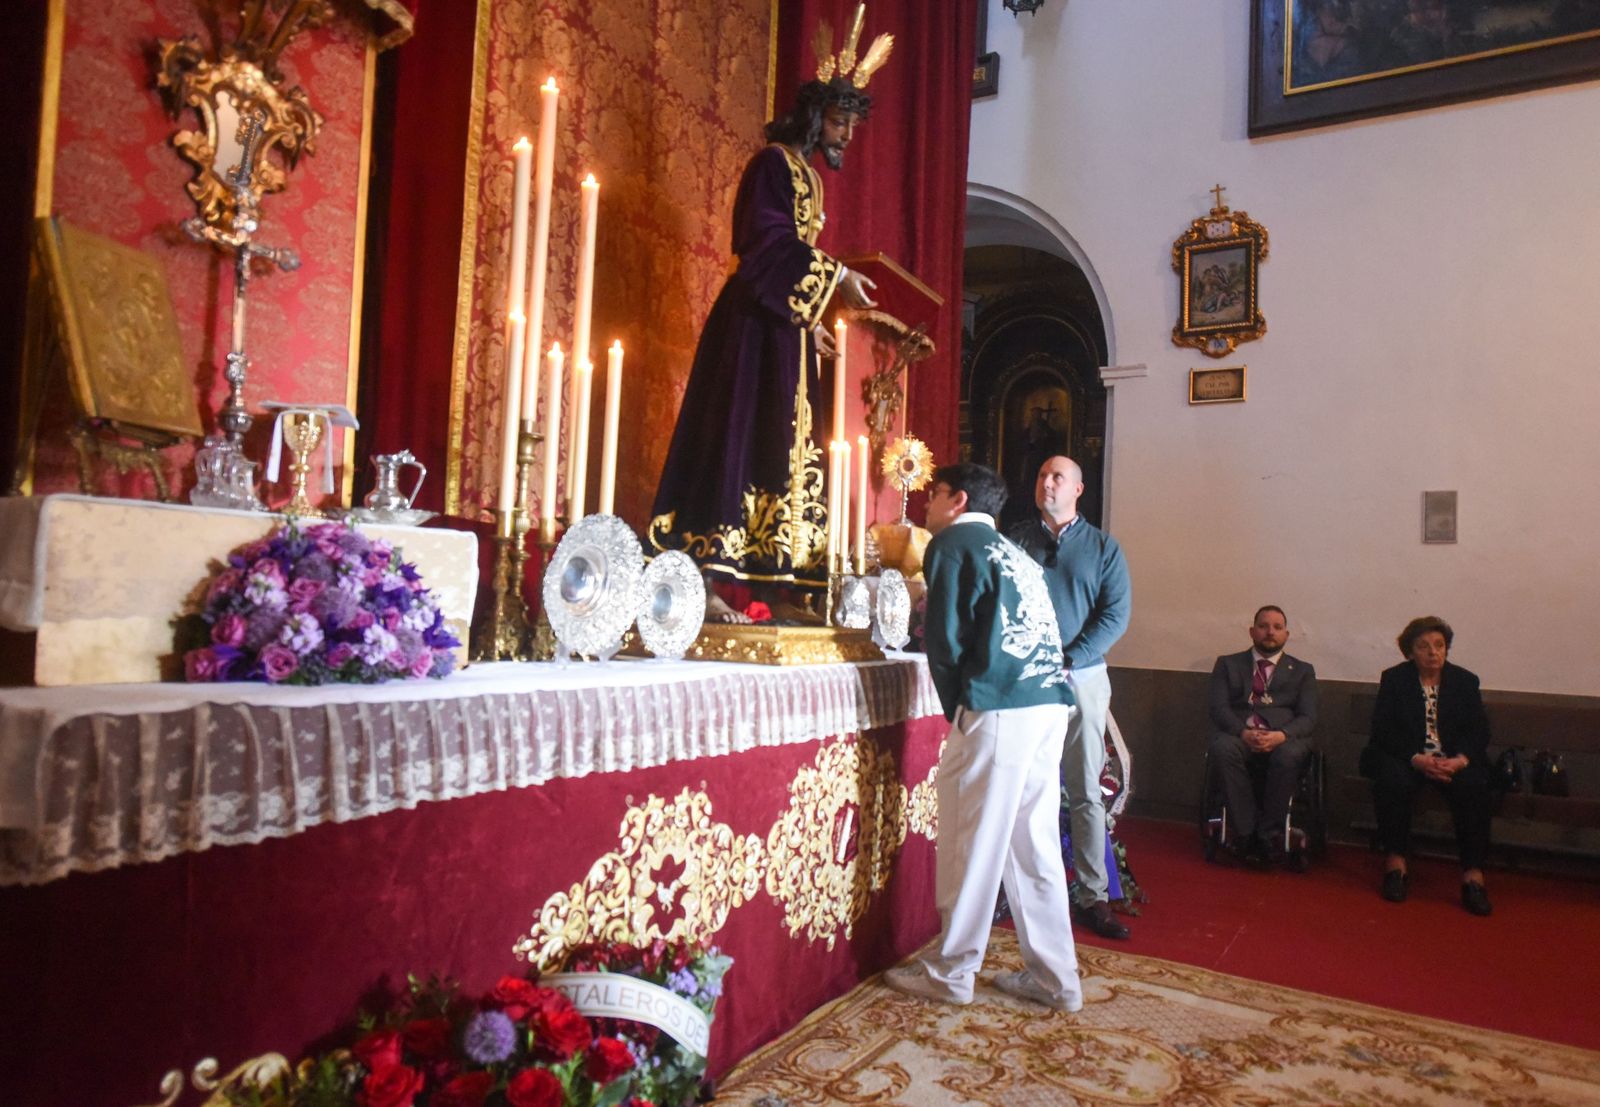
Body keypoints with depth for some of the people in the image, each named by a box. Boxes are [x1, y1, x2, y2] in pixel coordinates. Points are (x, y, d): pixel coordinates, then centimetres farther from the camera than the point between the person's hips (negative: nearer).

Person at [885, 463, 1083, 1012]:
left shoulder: (954, 542, 0)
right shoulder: (1012, 551, 23)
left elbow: (946, 636, -7)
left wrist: (955, 706, 5)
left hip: (998, 709, -8)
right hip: (1049, 704, 8)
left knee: (973, 843, 3)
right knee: (1034, 843, 14)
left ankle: (950, 972, 15)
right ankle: (1054, 978, 21)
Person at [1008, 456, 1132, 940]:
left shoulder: (1103, 546, 8)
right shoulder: (1015, 541, 9)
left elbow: (1116, 614, 0)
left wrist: (1068, 661, -11)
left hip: (1082, 677, 0)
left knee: (1086, 792, 3)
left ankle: (1092, 897, 10)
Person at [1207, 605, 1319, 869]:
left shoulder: (1302, 671, 21)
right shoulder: (1227, 664, 19)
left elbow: (1308, 718, 6)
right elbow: (1218, 707, 5)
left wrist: (1281, 735, -16)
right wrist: (1244, 732, -16)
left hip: (1283, 738, 0)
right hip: (1238, 734, 0)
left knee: (1290, 754, -36)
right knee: (1223, 748, -35)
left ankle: (1269, 835, -24)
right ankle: (1247, 835, -29)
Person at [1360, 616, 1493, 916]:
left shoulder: (1465, 681, 9)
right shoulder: (1393, 679, 3)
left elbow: (1479, 732, 1)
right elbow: (1383, 731, -6)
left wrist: (1460, 760, -20)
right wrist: (1416, 759, -22)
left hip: (1454, 760, 2)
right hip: (1405, 758, -1)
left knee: (1473, 786, -30)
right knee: (1394, 780, -33)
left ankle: (1473, 874, -26)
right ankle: (1395, 863, -21)